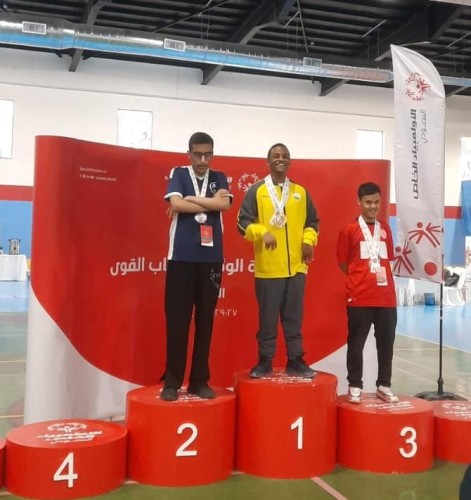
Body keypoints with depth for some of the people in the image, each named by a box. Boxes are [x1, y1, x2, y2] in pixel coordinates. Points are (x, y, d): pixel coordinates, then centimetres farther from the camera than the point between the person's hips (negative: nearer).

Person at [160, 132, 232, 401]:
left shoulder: (219, 178, 12)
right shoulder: (178, 174, 6)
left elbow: (225, 204, -7)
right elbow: (176, 204, -12)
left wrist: (189, 200, -8)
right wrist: (211, 202, -5)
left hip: (211, 258, 2)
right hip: (181, 257, -2)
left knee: (206, 321, 6)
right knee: (177, 320, -1)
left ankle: (200, 380, 15)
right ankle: (172, 381, 8)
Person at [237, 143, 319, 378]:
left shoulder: (300, 192, 13)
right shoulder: (256, 190, 3)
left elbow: (312, 222, 17)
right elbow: (243, 222, -3)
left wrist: (309, 240, -1)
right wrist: (262, 233, -20)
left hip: (296, 266, 3)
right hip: (267, 267, -3)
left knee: (294, 317, 9)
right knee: (268, 317, 3)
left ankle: (295, 360, 17)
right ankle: (265, 361, 14)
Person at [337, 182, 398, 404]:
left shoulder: (385, 229, 12)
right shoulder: (350, 230, -3)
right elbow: (343, 263, 2)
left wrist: (383, 278, 7)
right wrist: (360, 279, 2)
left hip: (386, 297, 5)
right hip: (360, 297, -4)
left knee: (386, 343, 10)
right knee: (356, 343, 2)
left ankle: (384, 385, 21)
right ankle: (355, 386, 13)